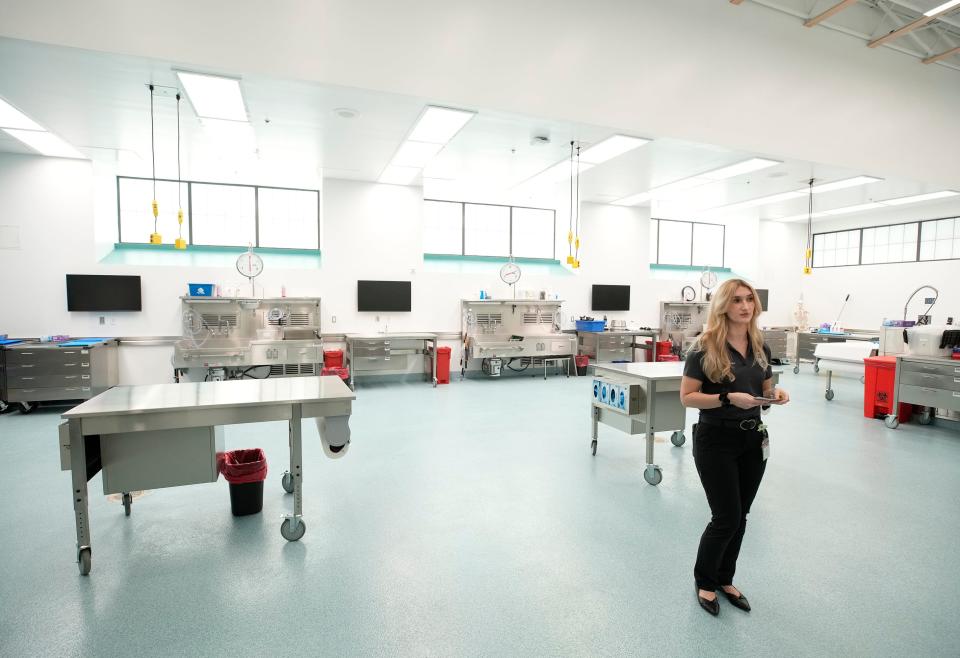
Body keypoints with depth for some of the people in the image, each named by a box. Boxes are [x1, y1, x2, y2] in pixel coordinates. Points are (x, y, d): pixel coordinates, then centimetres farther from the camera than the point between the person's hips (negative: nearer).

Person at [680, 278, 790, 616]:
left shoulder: (760, 346, 5)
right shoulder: (705, 347, -13)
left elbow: (765, 392, 15)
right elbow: (687, 397, -14)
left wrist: (776, 395, -7)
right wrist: (729, 398, -25)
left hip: (753, 439, 6)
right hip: (716, 440, -6)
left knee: (739, 516, 14)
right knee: (726, 518, -1)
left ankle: (724, 579, 35)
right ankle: (704, 581, 24)